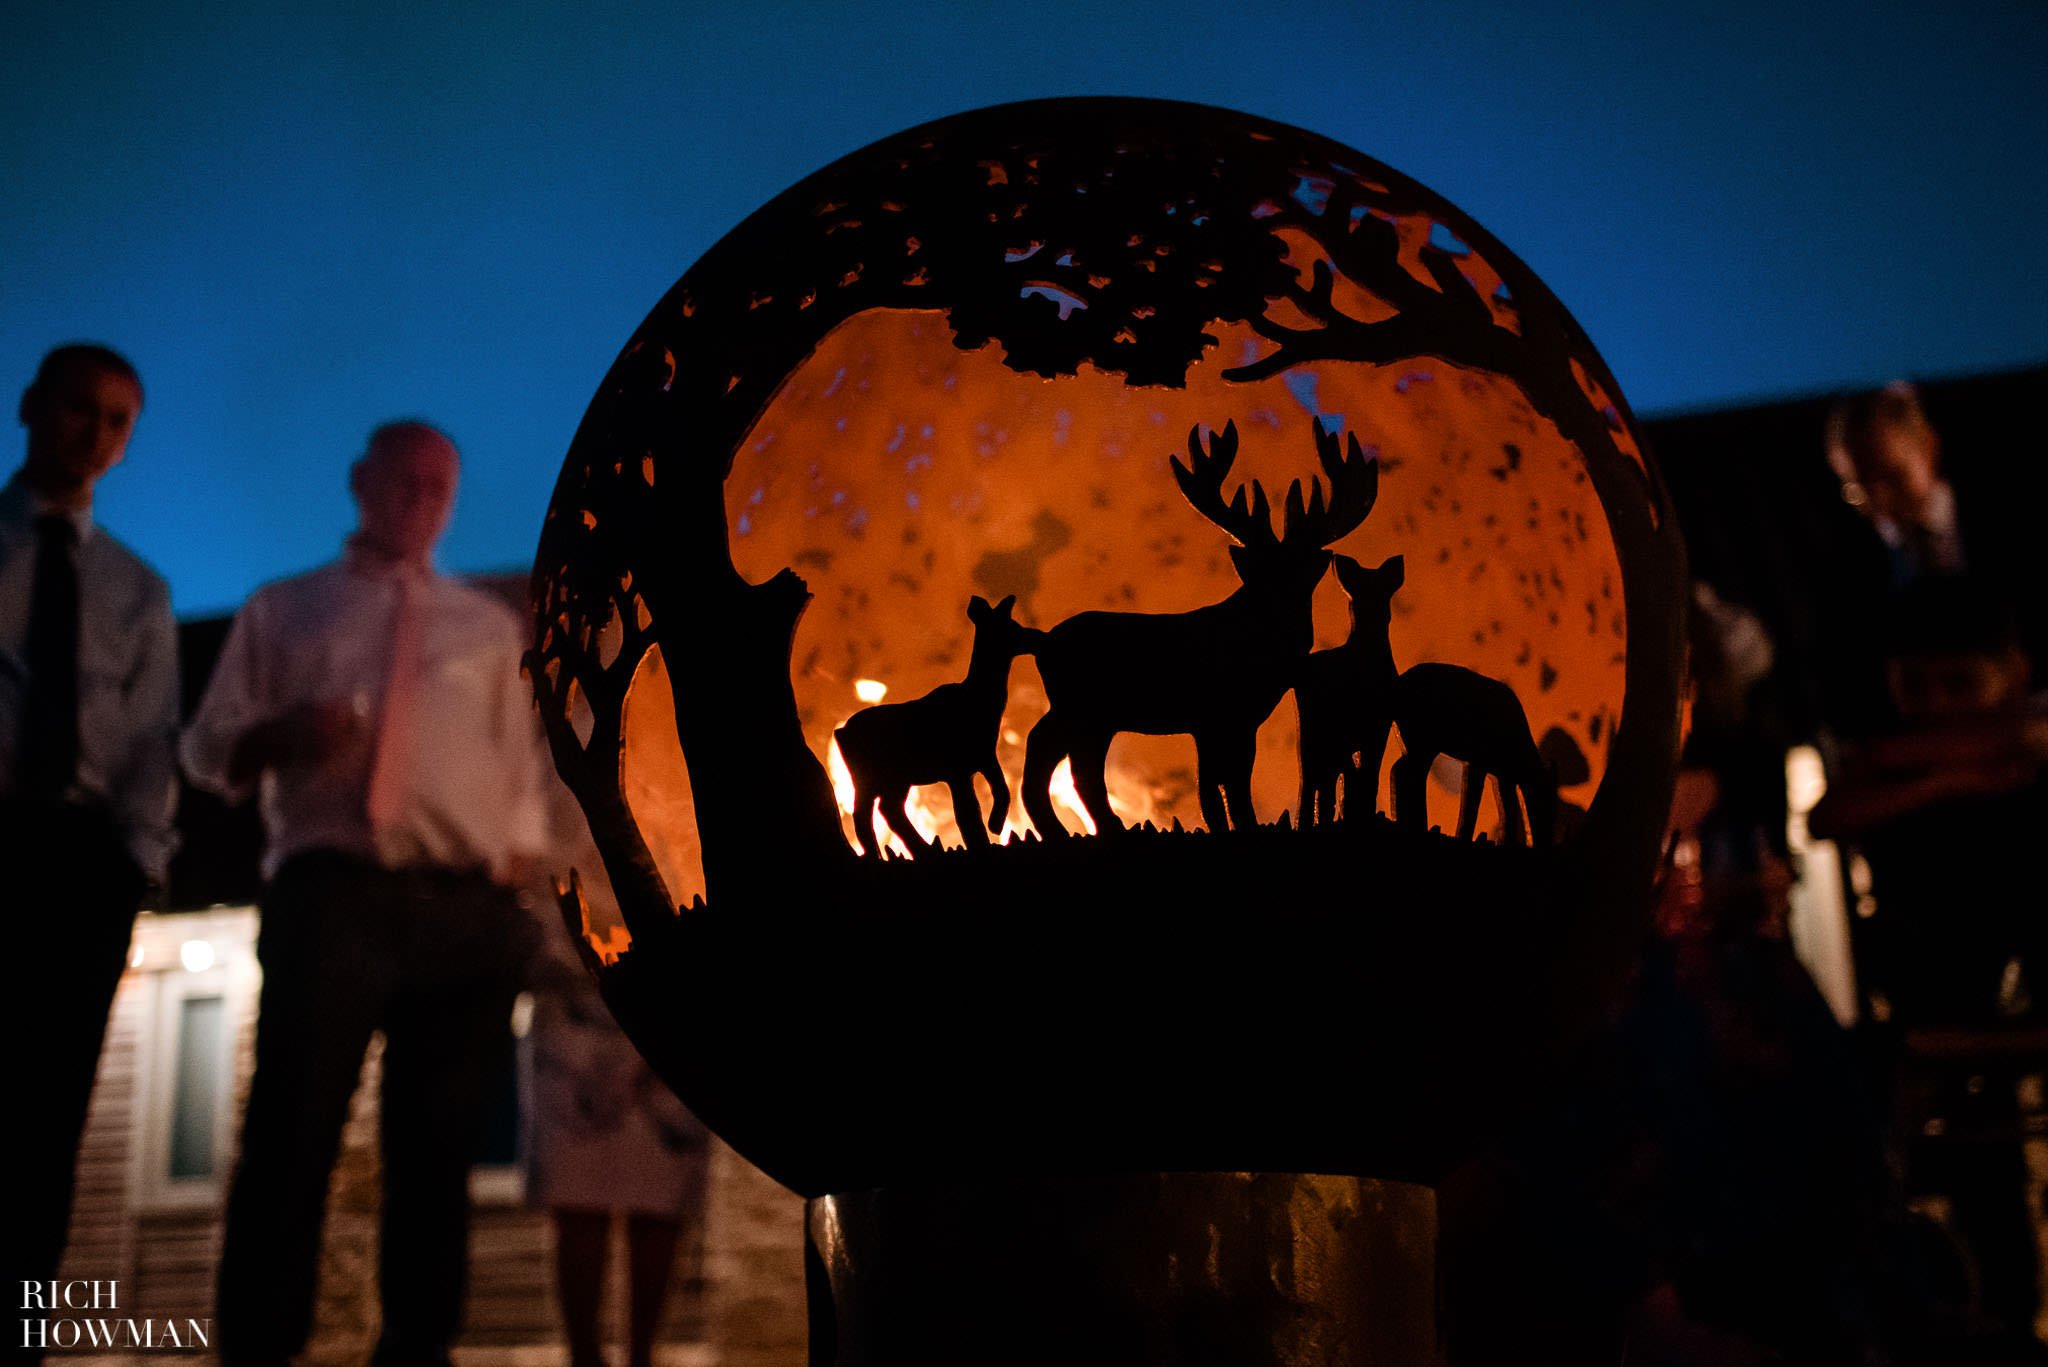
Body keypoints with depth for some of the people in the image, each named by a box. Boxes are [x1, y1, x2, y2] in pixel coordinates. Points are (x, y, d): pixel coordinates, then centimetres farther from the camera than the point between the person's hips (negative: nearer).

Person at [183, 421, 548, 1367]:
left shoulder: (489, 627, 23)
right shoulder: (283, 611, 19)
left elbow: (521, 767, 18)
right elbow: (209, 748, 13)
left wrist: (518, 881, 2)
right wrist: (283, 736, -10)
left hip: (469, 908, 2)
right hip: (332, 892, -2)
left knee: (435, 1148, 0)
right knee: (291, 1132, -11)